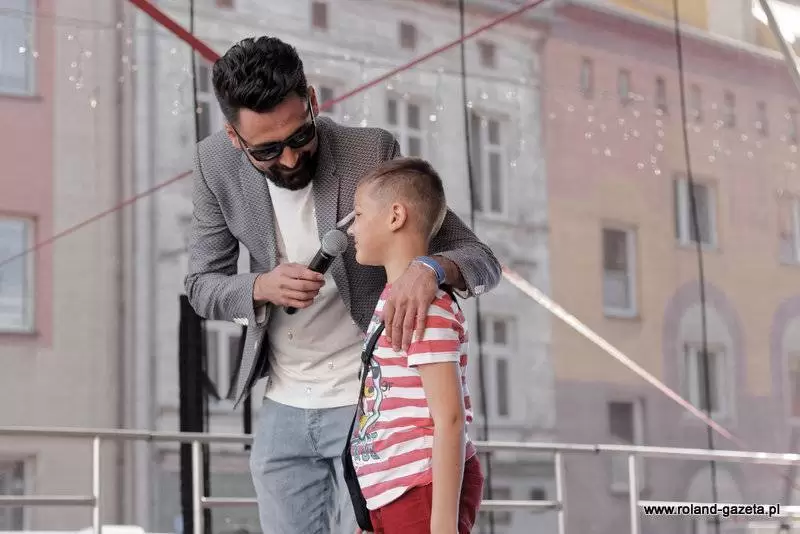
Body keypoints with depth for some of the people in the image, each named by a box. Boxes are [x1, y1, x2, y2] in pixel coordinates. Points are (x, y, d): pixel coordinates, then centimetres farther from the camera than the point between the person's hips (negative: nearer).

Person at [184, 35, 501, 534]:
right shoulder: (216, 164, -7)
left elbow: (482, 260, -15)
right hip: (282, 411, 4)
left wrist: (431, 267, -39)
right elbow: (202, 285, 1)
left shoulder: (373, 152, -17)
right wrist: (261, 287, -23)